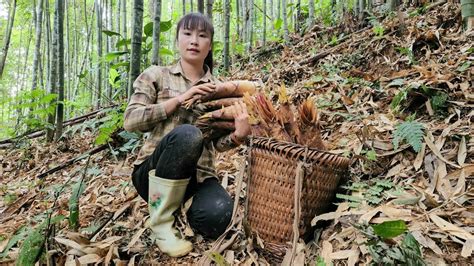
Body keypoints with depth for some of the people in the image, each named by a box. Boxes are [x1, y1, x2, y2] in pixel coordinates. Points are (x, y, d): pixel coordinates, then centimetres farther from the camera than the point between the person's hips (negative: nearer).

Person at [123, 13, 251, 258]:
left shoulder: (218, 88, 8)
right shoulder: (156, 75, 2)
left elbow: (216, 143, 4)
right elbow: (130, 121, -10)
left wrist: (238, 135, -19)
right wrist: (179, 99, -17)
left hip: (196, 174, 2)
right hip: (154, 172, -1)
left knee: (216, 216, -32)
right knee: (187, 134, -35)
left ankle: (182, 202, 5)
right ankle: (161, 220, -17)